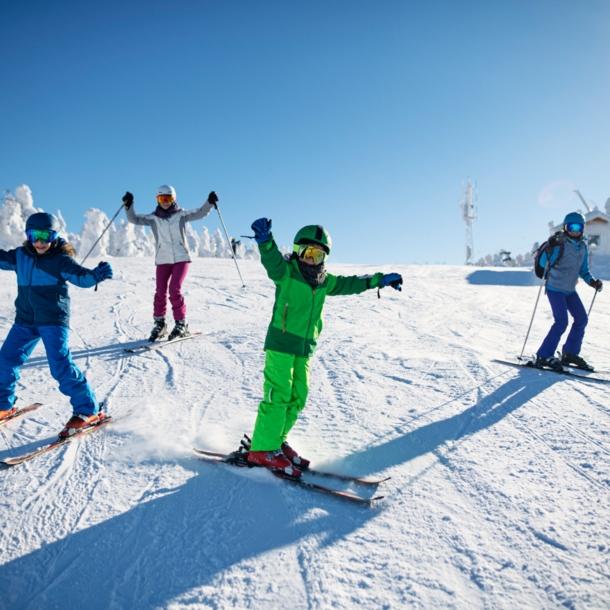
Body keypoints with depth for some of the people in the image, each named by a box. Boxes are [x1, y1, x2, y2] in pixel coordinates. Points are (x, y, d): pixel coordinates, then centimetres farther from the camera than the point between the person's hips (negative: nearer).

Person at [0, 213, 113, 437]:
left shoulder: (61, 260, -9)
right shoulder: (20, 256, 7)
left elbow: (81, 277, -19)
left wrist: (97, 274, -40)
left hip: (53, 320, -6)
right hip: (25, 320, 7)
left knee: (60, 366, -15)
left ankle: (87, 410, -9)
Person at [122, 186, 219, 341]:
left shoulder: (181, 215, 4)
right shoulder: (153, 218, 7)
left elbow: (200, 213, -4)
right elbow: (134, 219, 3)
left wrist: (210, 202, -19)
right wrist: (129, 205, -12)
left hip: (181, 258, -2)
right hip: (163, 260, 2)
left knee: (174, 290, -11)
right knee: (161, 291, -2)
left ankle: (181, 324, 1)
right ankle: (159, 323, 11)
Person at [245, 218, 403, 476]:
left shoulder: (325, 281, 14)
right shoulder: (285, 272, -5)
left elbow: (350, 283, 25)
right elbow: (272, 259, -25)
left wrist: (380, 279, 27)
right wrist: (265, 240, -46)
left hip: (305, 348, 7)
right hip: (281, 343, -7)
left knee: (297, 397, 8)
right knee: (278, 395, -10)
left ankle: (275, 440, 20)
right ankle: (262, 450, -2)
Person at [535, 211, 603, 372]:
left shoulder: (583, 246, 7)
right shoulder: (560, 243, -14)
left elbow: (583, 270, 14)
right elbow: (544, 263, -16)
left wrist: (592, 281, -3)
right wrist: (549, 249, -33)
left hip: (570, 290, 8)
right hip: (555, 288, -8)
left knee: (581, 319, 8)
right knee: (561, 322, -15)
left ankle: (570, 353, 22)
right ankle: (543, 357, -8)